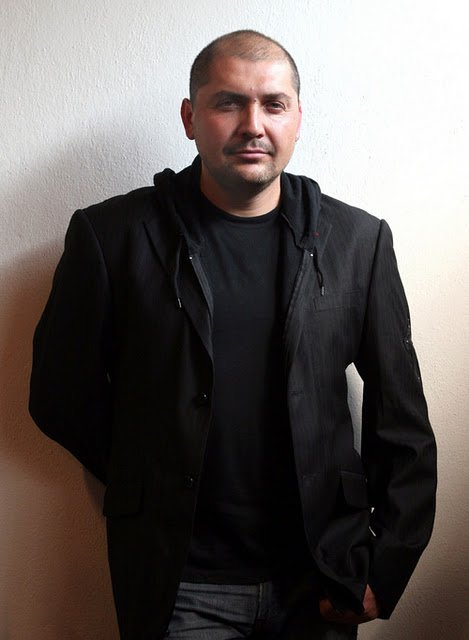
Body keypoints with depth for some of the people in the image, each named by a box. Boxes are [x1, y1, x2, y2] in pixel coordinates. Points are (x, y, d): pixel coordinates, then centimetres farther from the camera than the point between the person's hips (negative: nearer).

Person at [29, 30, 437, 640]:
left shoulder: (359, 240, -1)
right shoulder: (111, 236, -7)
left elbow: (403, 423, 2)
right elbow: (63, 396, 2)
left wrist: (388, 570, 1)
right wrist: (152, 485, 5)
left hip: (324, 578, 2)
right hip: (181, 584, -1)